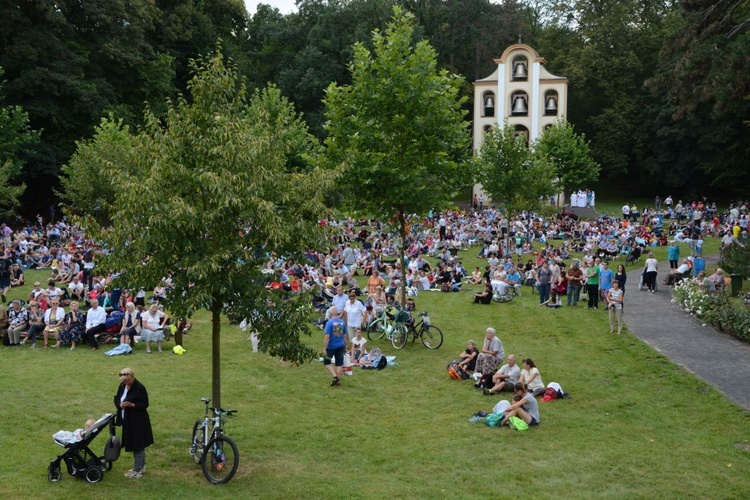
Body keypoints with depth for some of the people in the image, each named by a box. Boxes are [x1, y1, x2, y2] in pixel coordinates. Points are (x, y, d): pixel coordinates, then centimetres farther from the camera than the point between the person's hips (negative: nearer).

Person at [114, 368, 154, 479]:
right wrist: (120, 404, -11)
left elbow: (145, 404, -16)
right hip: (127, 421, 8)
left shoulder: (139, 388, -18)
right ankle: (141, 467, 30)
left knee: (138, 446, 0)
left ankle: (138, 470, 9)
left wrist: (132, 405, -29)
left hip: (138, 421, -8)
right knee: (134, 445, 17)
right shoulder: (122, 386, 4)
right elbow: (116, 399, 11)